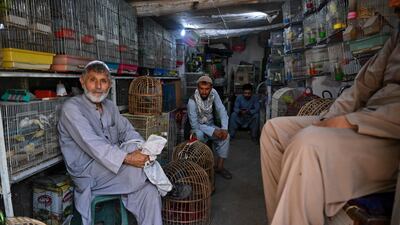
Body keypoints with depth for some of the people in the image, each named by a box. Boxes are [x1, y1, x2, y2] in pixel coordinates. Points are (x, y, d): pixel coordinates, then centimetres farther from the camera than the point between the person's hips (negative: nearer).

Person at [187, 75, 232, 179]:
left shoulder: (213, 93, -13)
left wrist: (224, 128, -28)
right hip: (197, 127, -4)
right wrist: (213, 131, -31)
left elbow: (221, 110, -13)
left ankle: (219, 166, -10)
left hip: (211, 125, 4)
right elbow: (194, 124, -24)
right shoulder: (192, 101, -24)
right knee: (199, 135, -36)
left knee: (225, 135, -21)